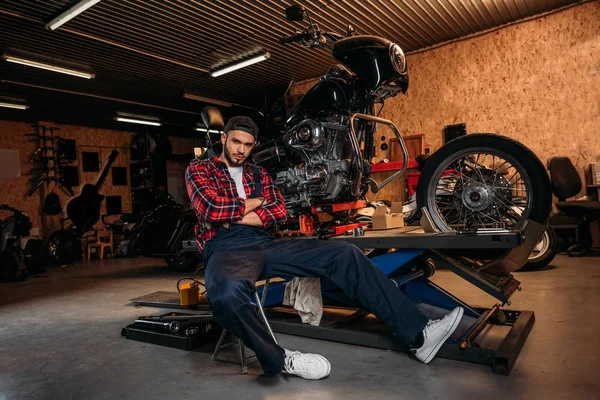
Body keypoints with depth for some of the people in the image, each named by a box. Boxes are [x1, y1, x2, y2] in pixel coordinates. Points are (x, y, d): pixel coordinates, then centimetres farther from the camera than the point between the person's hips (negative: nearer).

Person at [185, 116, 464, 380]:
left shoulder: (258, 173, 22)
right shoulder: (198, 169, 9)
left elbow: (279, 212, 7)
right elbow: (211, 208, -12)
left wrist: (235, 216, -6)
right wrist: (253, 203, 2)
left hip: (265, 244, 5)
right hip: (226, 249, -5)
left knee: (344, 254, -11)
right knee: (227, 293, -44)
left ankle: (417, 334, -9)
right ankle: (280, 359, -17)